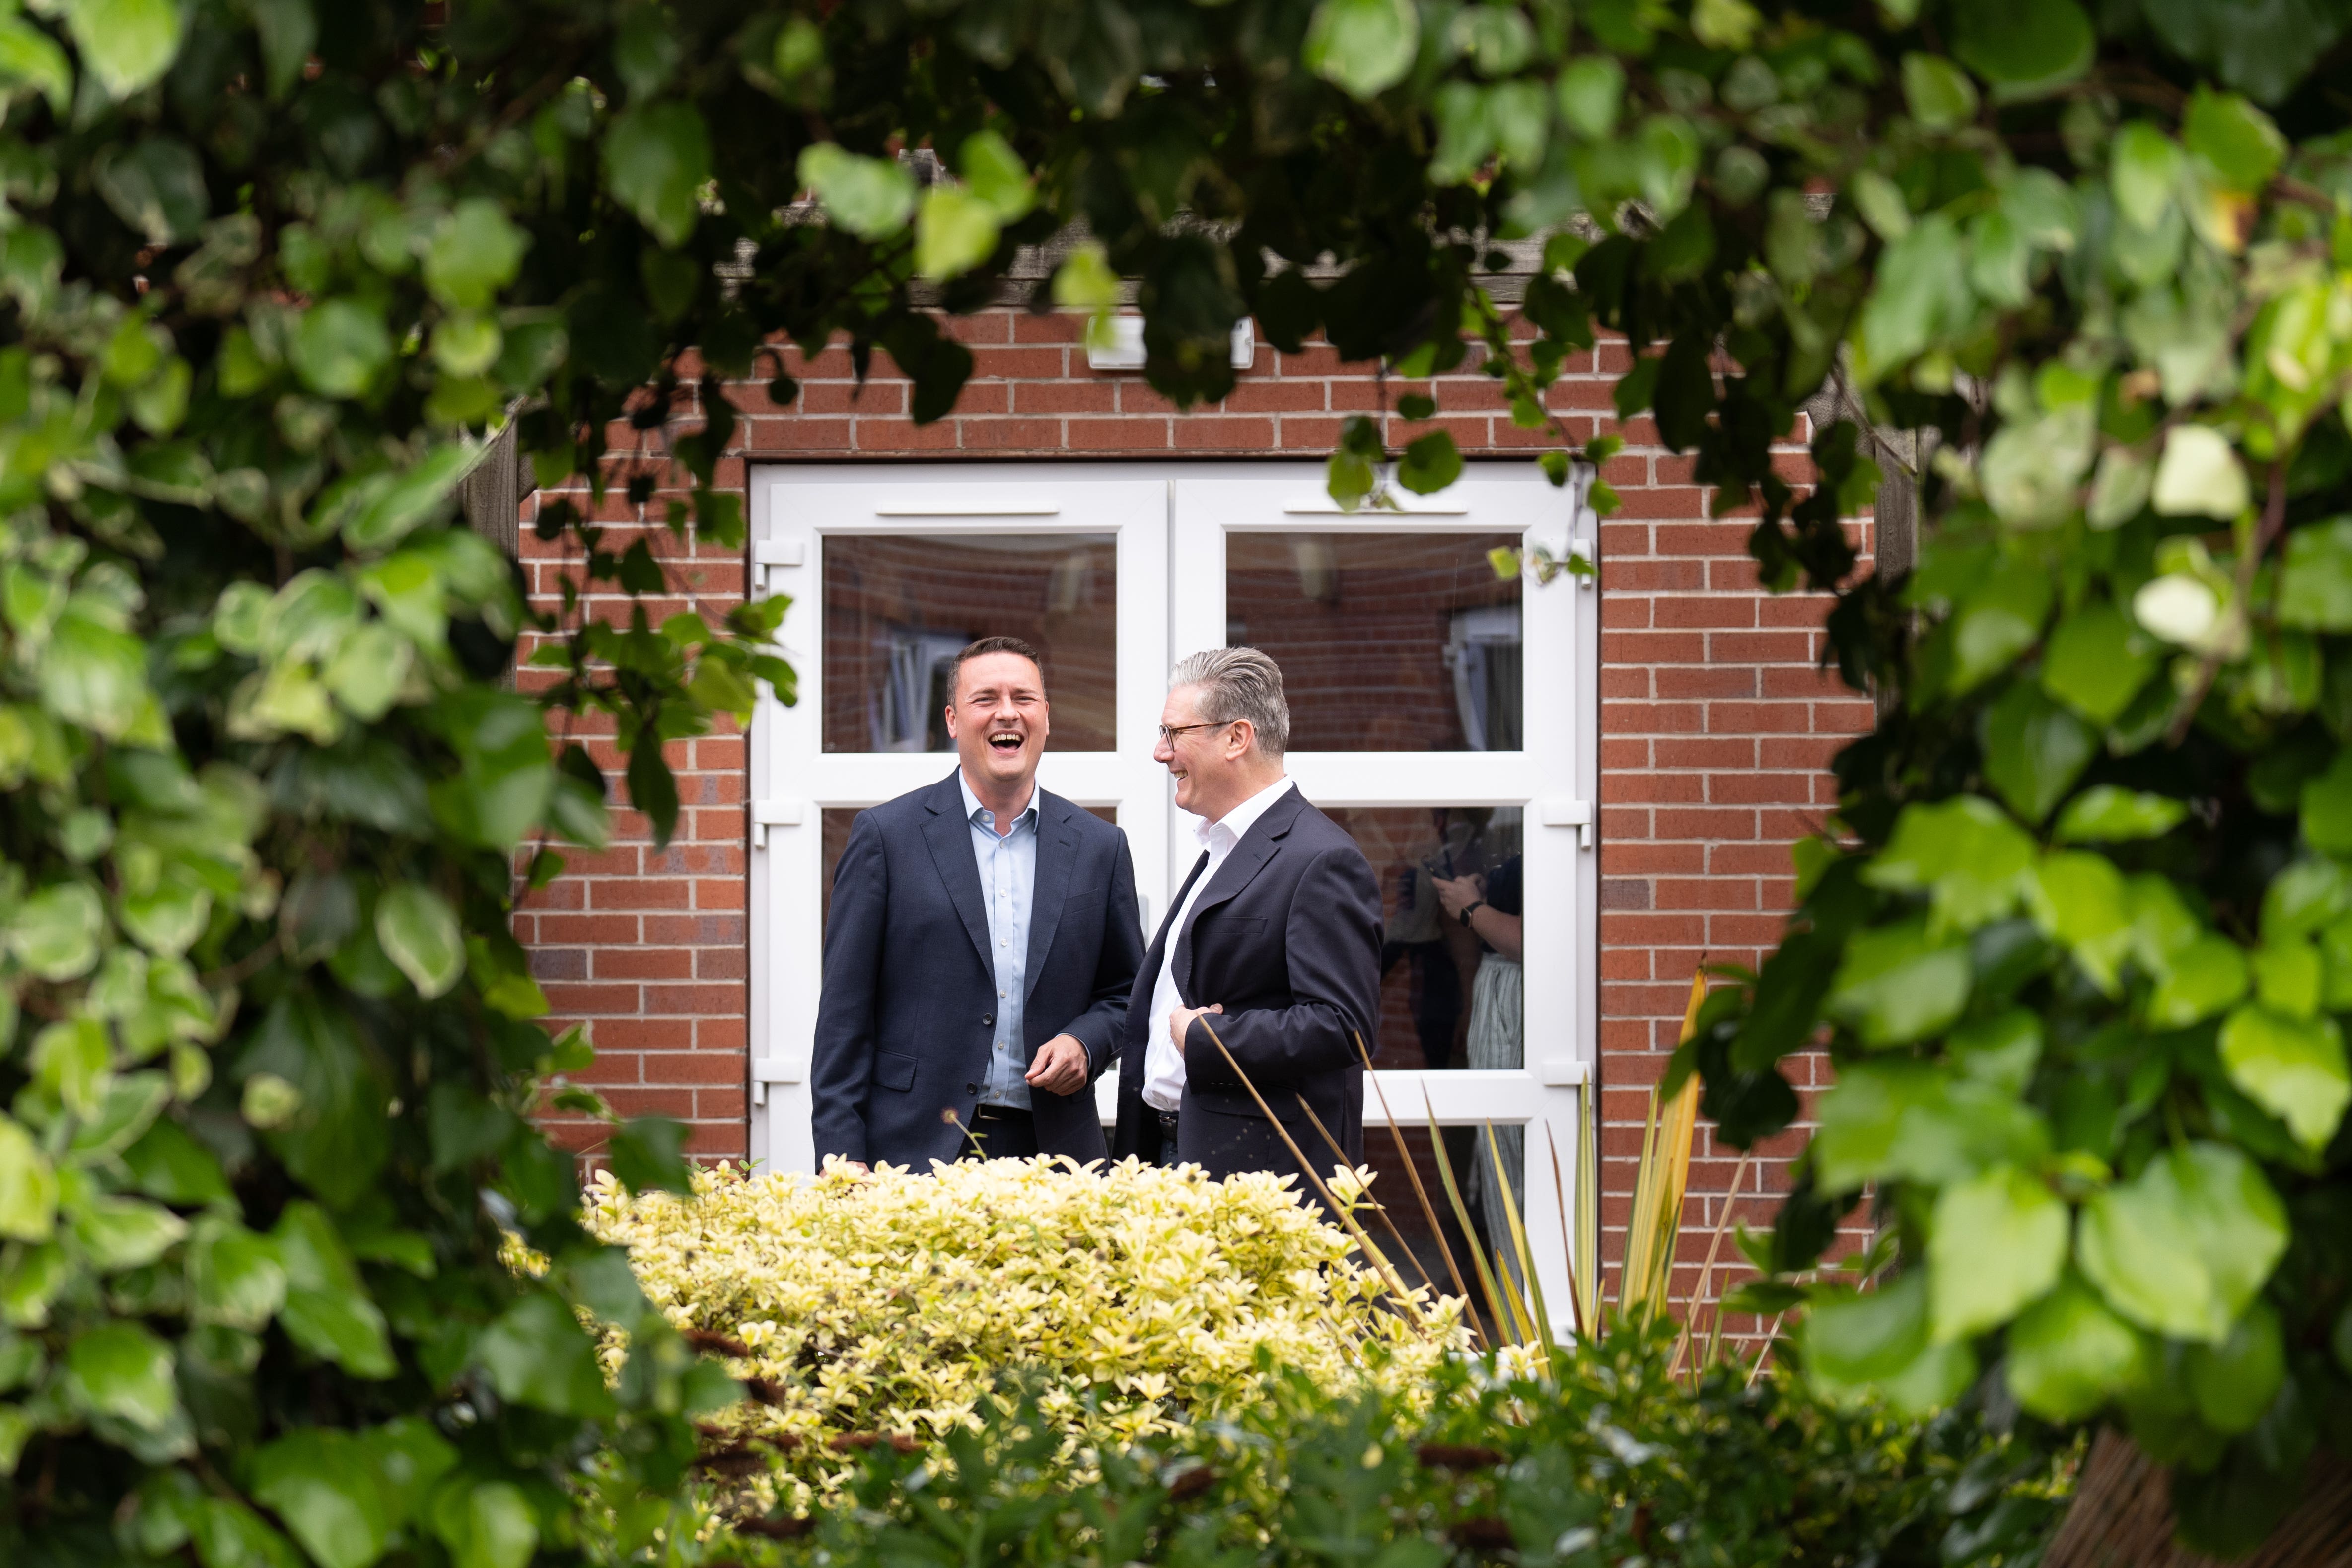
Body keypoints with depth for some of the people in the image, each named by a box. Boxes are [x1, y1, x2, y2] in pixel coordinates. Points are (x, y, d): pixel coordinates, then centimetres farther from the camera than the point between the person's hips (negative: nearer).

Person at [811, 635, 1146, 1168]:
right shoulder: (886, 836, 3)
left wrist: (1084, 1043, -3)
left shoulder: (1099, 848, 11)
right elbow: (846, 1010, 1)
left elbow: (1126, 991, 20)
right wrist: (842, 1159, -6)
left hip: (1051, 1151, 2)